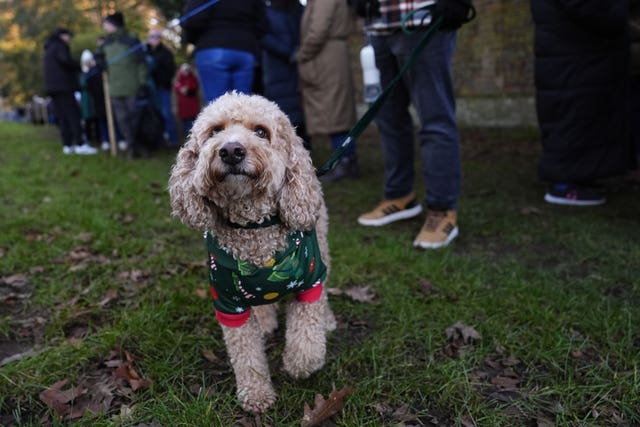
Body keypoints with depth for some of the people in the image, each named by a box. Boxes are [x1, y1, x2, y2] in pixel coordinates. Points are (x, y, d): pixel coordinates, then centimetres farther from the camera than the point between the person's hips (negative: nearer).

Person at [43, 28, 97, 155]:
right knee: (73, 115, -11)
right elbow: (66, 60, -22)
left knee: (62, 118, 6)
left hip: (53, 87, 9)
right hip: (63, 86, -9)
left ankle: (67, 145, 4)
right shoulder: (60, 46, -4)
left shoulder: (49, 49, 25)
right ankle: (80, 145, -16)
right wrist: (79, 67, -7)